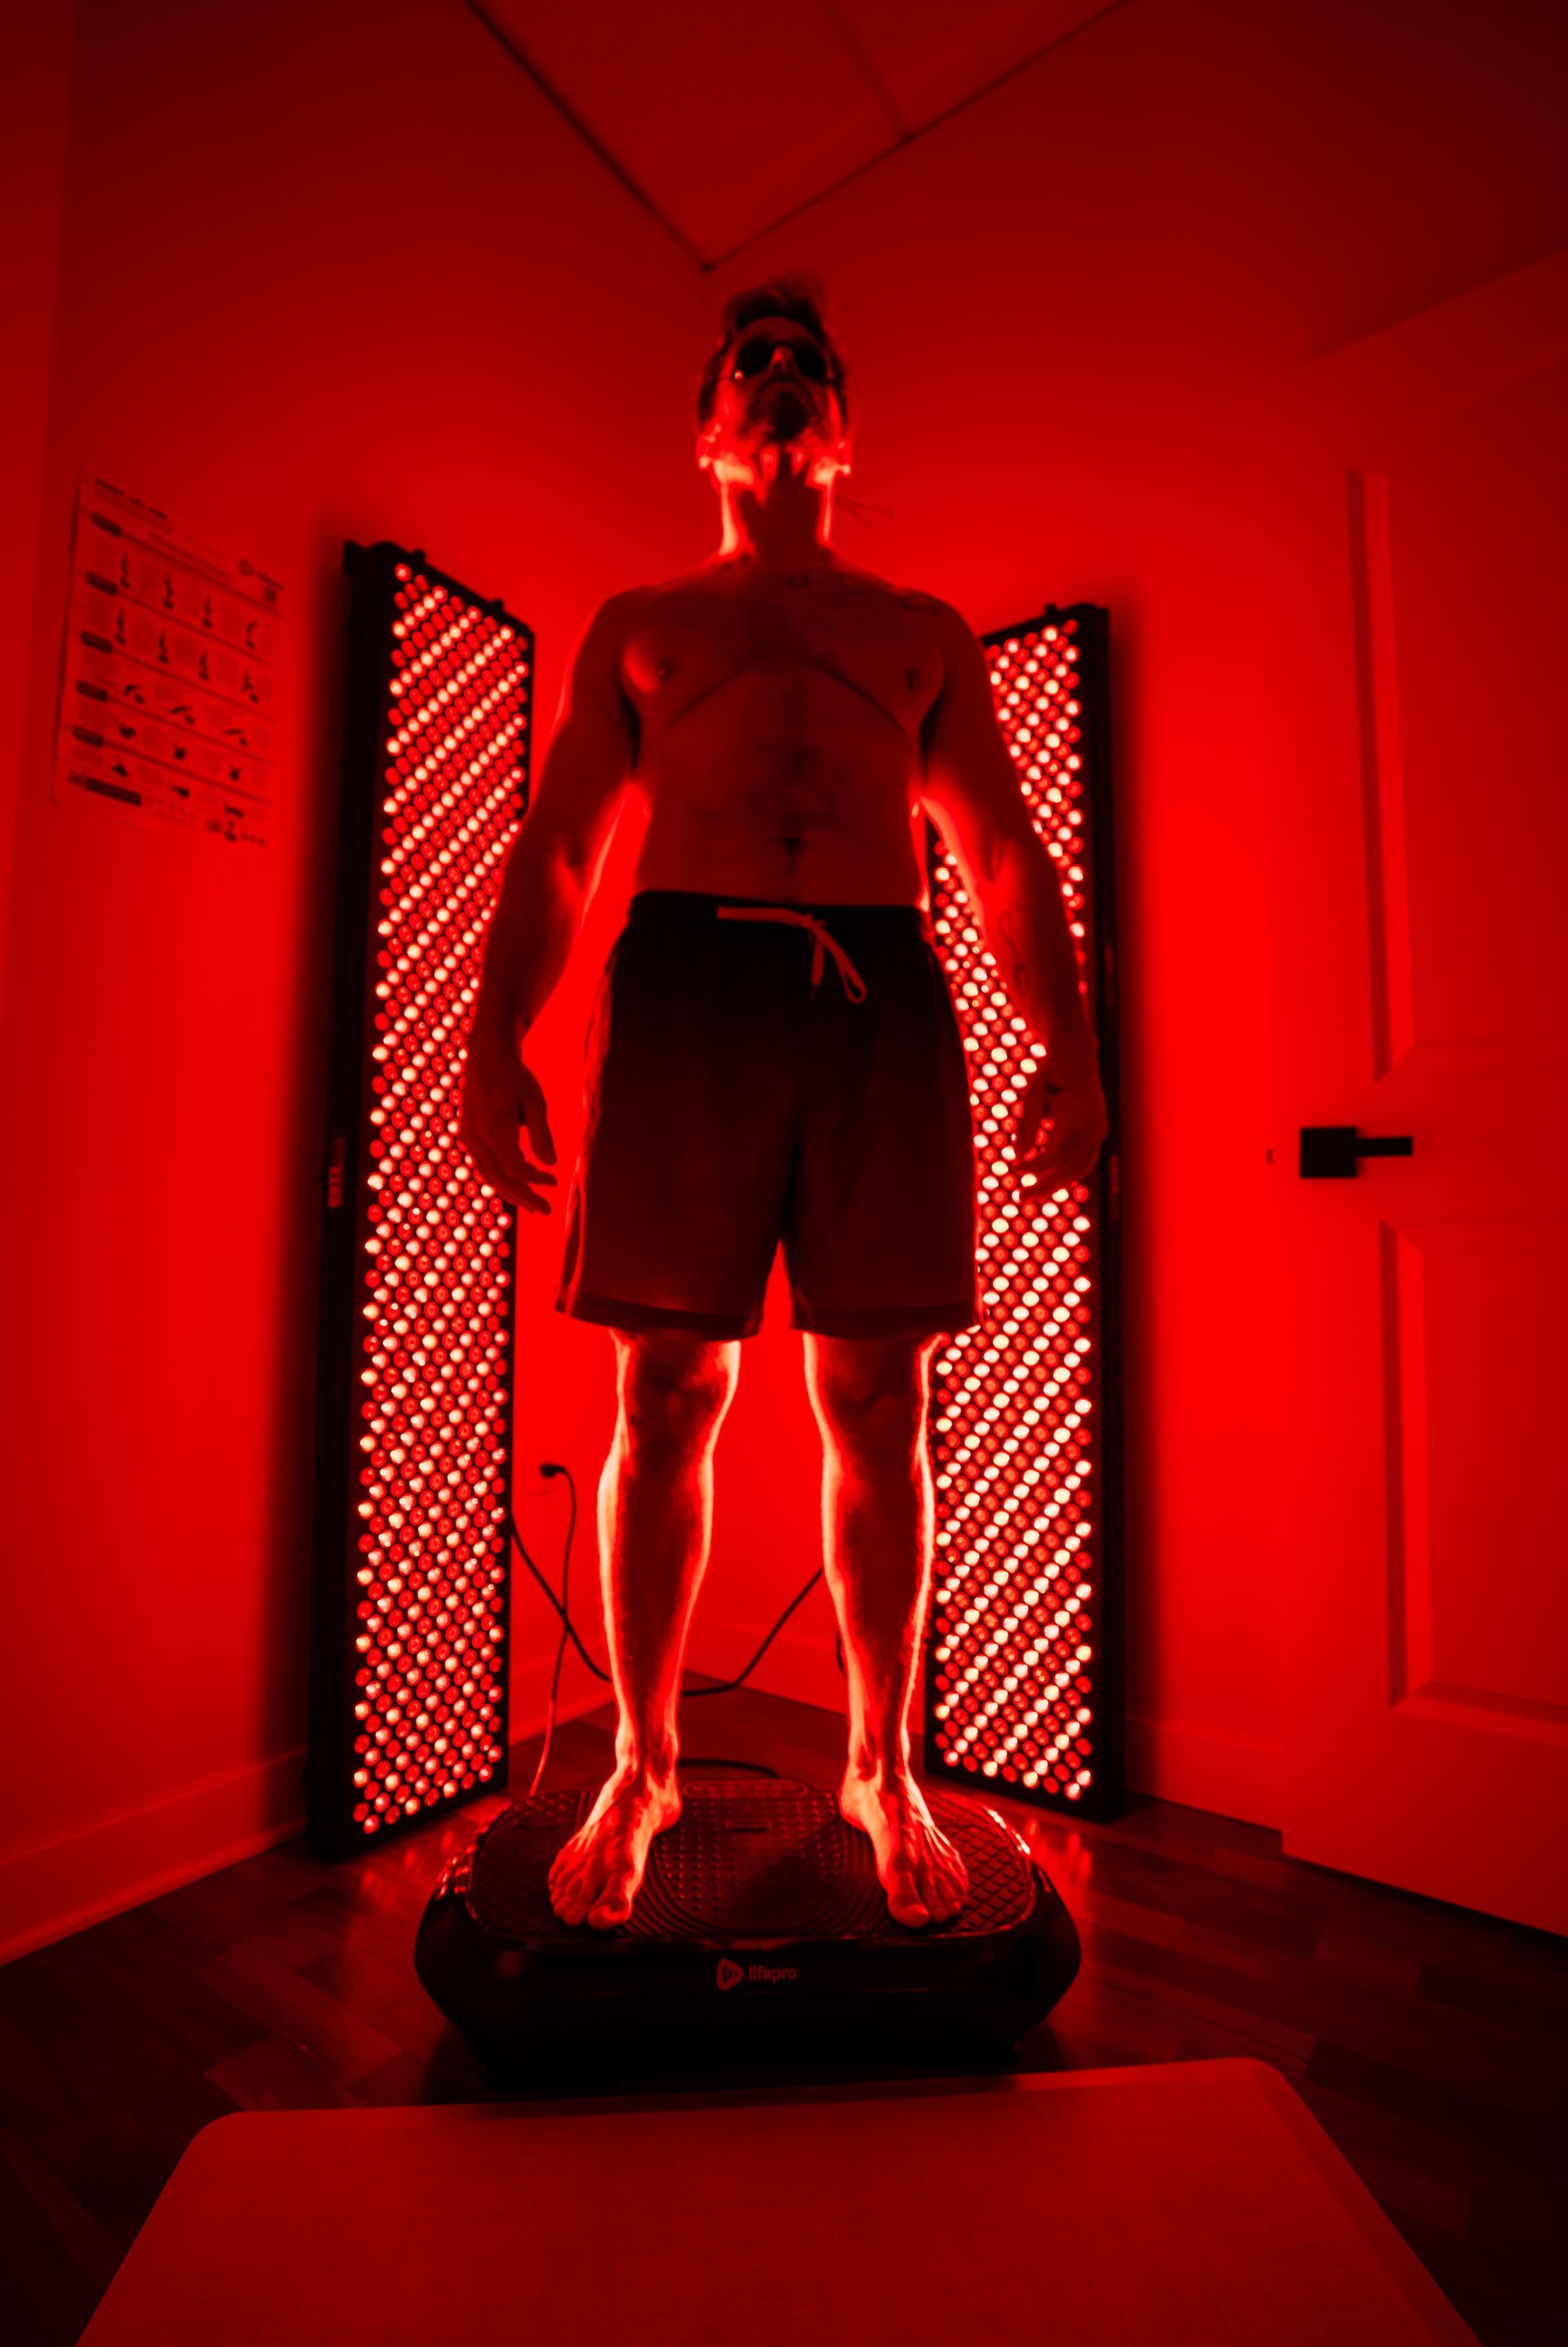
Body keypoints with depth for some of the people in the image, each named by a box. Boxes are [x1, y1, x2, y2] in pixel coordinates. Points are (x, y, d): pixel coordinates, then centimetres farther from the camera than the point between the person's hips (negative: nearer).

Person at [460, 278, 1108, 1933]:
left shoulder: (926, 635, 26)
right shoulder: (633, 627, 25)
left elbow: (1003, 852, 16)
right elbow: (557, 846, 14)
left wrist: (1069, 1041, 1)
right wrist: (495, 1038, -1)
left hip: (883, 1002, 1)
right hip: (684, 988, 0)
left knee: (875, 1406, 0)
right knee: (665, 1396, -2)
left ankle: (883, 1768, 18)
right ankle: (640, 1768, 17)